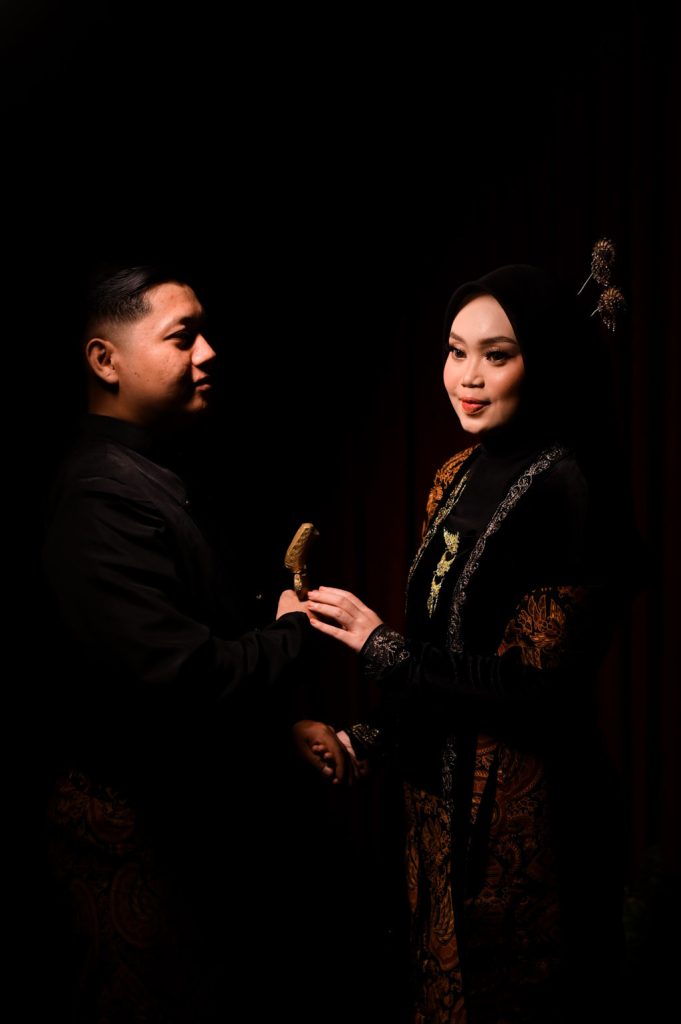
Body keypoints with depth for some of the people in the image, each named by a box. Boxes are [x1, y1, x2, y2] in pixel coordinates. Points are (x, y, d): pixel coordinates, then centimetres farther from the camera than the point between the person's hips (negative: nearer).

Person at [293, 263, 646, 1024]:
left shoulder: (562, 486, -19)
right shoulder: (460, 476, 6)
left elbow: (533, 685, -22)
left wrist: (379, 646, -15)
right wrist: (364, 744, 5)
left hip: (524, 811, -8)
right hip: (439, 787, 8)